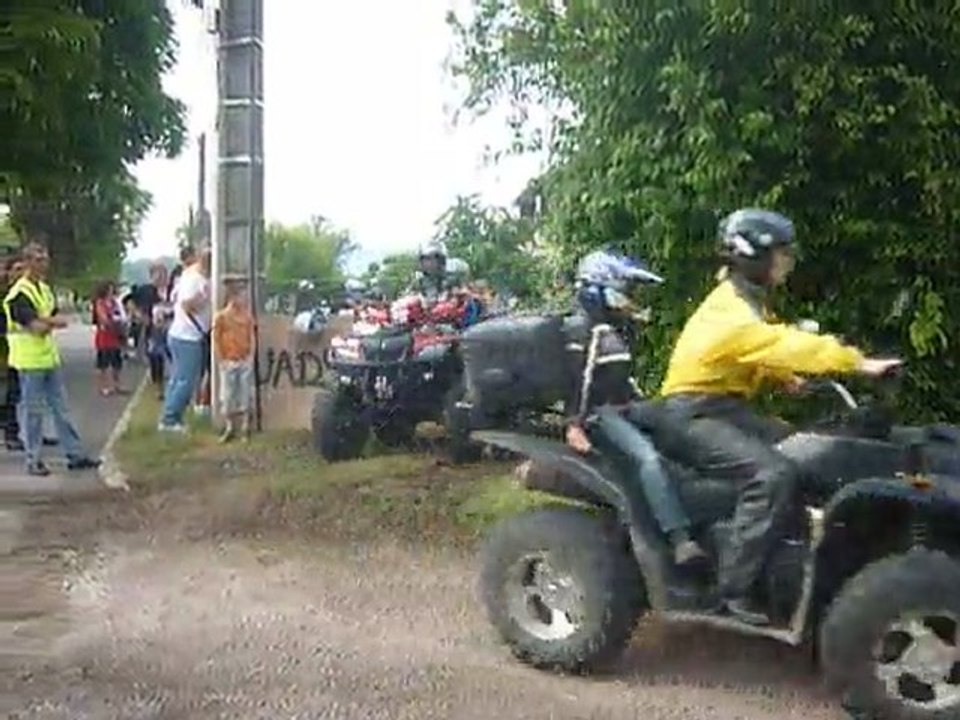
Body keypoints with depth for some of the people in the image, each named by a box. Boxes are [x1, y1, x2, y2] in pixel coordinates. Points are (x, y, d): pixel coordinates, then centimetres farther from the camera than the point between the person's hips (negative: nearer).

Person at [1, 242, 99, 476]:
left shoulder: (45, 289, 13)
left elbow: (60, 321, 6)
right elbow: (37, 327, -22)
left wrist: (44, 321, -12)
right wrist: (52, 321, -5)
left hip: (50, 357, 8)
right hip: (29, 361, -8)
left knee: (61, 408, 11)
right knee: (32, 411, 0)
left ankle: (75, 454, 16)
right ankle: (33, 460, 9)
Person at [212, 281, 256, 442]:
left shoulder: (247, 316, 3)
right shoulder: (221, 317, -8)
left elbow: (251, 337, 8)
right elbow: (216, 341, -5)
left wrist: (251, 356, -1)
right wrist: (221, 360, -9)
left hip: (245, 362, 3)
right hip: (228, 363, -3)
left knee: (246, 395, 6)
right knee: (228, 396, 2)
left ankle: (245, 427, 15)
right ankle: (230, 428, 14)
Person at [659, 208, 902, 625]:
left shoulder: (745, 301, 12)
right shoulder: (732, 313, -22)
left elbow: (764, 352, 19)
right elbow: (785, 344, -32)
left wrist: (784, 377, -2)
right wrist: (858, 363, -32)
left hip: (727, 408, 10)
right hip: (695, 416, -10)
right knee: (773, 474, -29)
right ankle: (732, 590, -25)